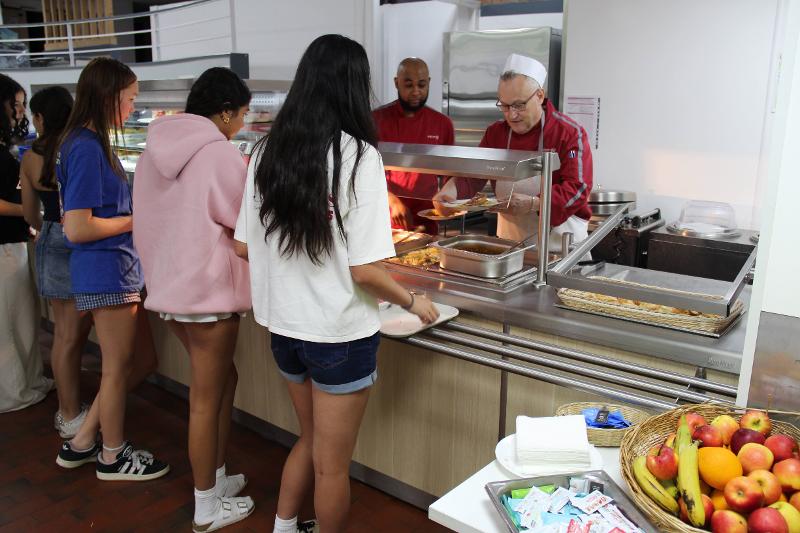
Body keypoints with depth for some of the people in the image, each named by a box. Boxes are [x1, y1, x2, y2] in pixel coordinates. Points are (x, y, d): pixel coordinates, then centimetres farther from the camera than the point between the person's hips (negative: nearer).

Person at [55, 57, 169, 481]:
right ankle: (112, 456, 28)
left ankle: (82, 442, 30)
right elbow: (77, 228, -21)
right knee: (118, 366, 7)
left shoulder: (90, 143, 11)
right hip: (106, 271, -10)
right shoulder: (87, 148, -18)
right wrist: (138, 219, -12)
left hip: (117, 268, 10)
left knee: (142, 358, 18)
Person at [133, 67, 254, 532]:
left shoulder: (156, 148, 8)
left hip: (169, 284, 8)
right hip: (208, 289, -8)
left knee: (222, 379, 21)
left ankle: (216, 477, 33)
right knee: (207, 399, 4)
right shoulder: (220, 154, -17)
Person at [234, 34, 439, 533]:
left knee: (311, 440, 28)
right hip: (339, 335, -5)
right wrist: (413, 302, -2)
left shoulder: (267, 152, -1)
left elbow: (244, 246, 6)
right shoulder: (358, 156, -17)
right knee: (331, 464, 14)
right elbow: (365, 270, -20)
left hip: (284, 326, 6)